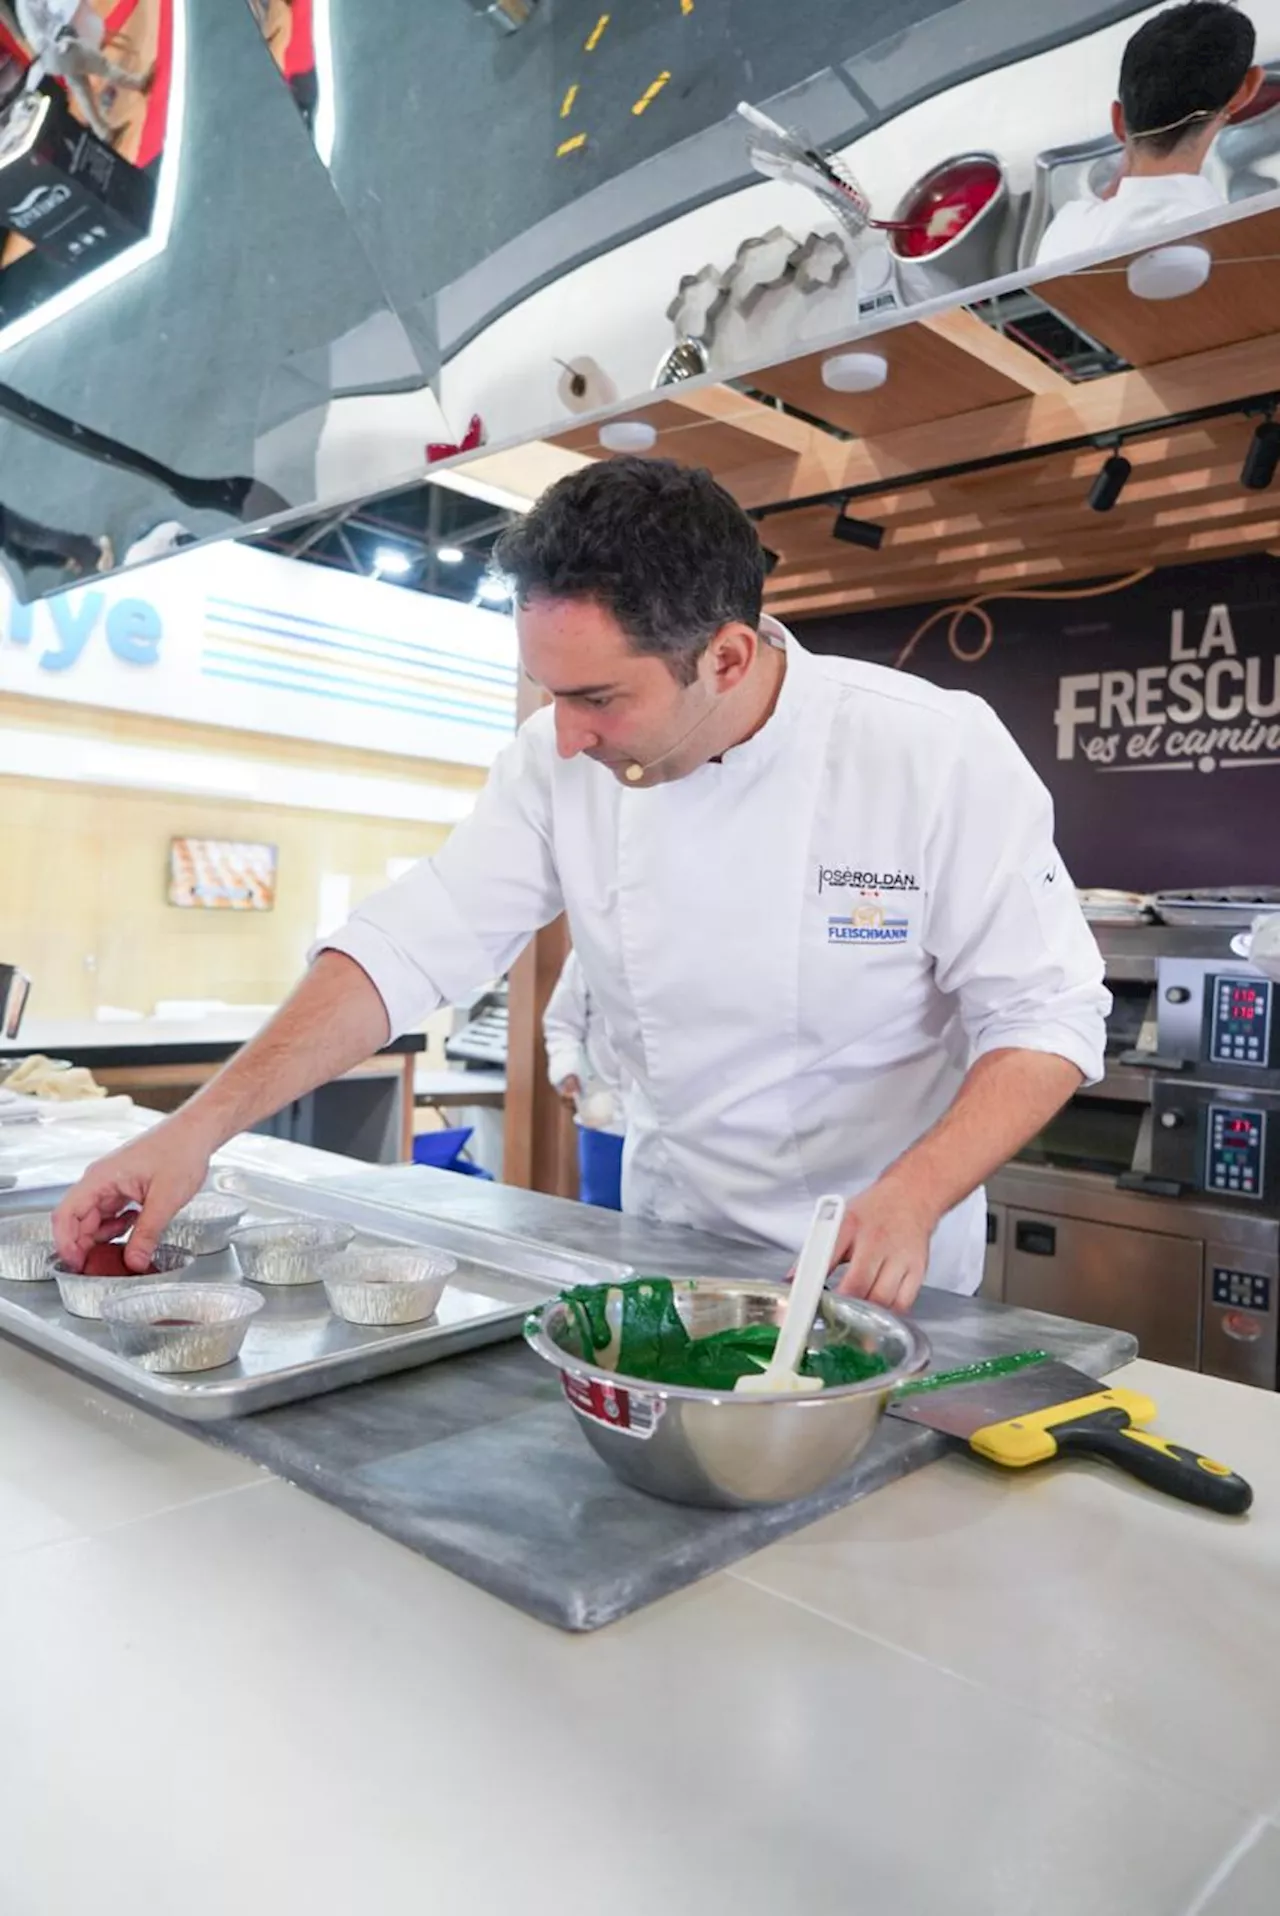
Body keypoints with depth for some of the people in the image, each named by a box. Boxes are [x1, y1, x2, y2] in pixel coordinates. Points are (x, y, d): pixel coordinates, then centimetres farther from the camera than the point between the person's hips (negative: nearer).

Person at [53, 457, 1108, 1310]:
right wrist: (200, 1125, -18)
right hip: (670, 1242, 3)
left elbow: (1046, 1019, -17)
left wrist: (912, 1201, -31)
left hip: (880, 1271, -3)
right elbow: (409, 947, -12)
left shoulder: (938, 755, -21)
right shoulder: (561, 763, -12)